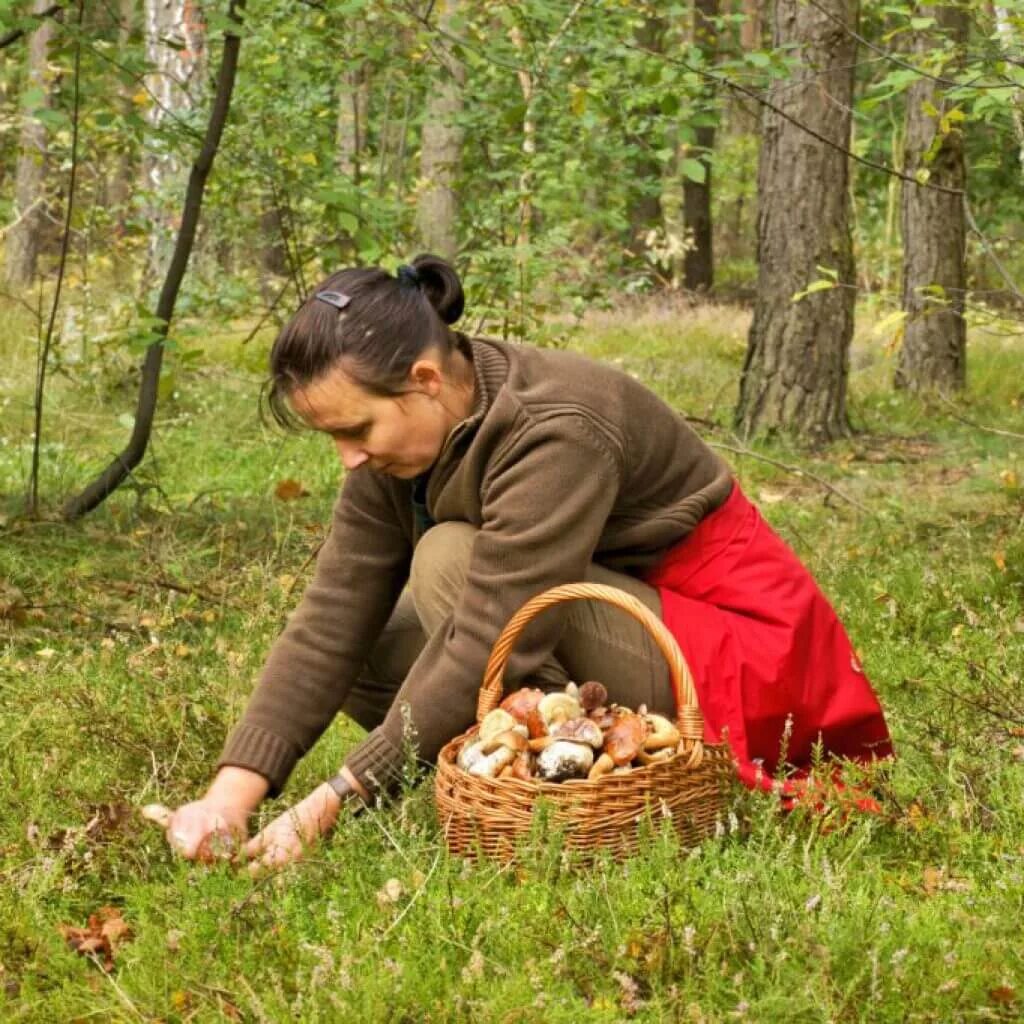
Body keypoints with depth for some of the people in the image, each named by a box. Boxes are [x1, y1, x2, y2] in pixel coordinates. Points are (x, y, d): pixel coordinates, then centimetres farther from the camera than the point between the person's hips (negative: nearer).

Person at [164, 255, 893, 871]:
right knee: (369, 653, -6)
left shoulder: (554, 429, -29)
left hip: (731, 657, -8)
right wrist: (232, 794, -20)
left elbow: (489, 648, -34)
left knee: (450, 562, -26)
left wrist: (333, 803, -33)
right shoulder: (402, 438, -5)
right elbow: (331, 621, -10)